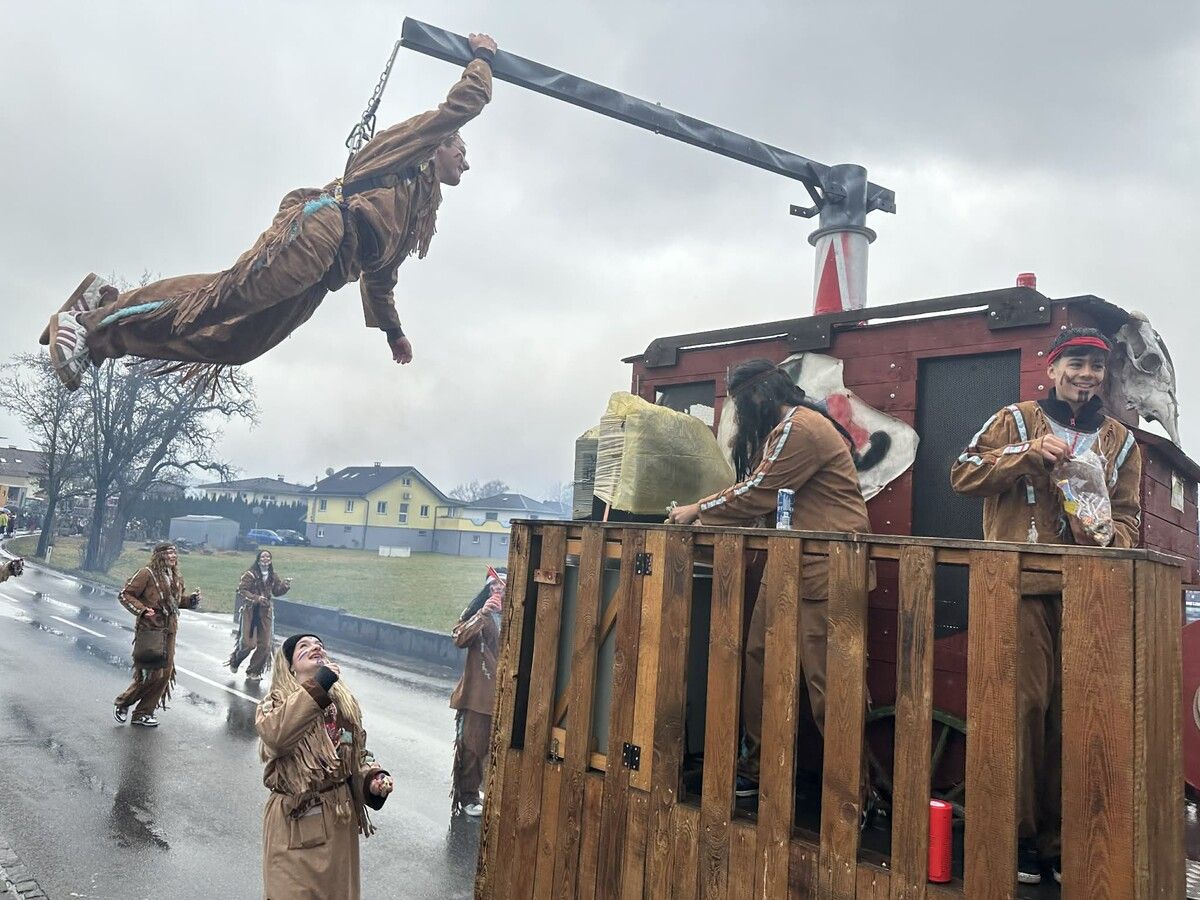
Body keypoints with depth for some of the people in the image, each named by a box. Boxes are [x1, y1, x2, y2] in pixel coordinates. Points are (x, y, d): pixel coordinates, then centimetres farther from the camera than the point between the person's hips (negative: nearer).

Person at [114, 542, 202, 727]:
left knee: (165, 673, 6)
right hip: (150, 630, -7)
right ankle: (122, 703, 18)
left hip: (168, 632, 7)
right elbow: (125, 595, -9)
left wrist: (191, 599, 5)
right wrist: (142, 610, -21)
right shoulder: (147, 574, -11)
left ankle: (143, 713, 19)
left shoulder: (174, 577, 12)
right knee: (151, 673, -7)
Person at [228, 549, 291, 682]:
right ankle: (234, 661, 27)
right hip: (250, 611, -5)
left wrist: (285, 585, -2)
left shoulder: (273, 576, 8)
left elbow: (276, 592, 17)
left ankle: (254, 671, 18)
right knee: (247, 643, -5)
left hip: (265, 612, 5)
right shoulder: (250, 574, -7)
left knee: (264, 645, 2)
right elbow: (241, 591, -12)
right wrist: (256, 598, -23)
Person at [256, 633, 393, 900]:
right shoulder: (276, 701, -7)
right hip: (296, 822, -4)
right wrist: (316, 687, -29)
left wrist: (373, 779, -7)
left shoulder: (345, 704, 5)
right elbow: (274, 735, -29)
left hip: (340, 820, 5)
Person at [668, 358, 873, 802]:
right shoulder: (786, 429, 21)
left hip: (823, 570, -11)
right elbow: (762, 496, 23)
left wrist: (698, 510, -2)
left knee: (826, 683, -7)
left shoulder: (799, 427, -13)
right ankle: (755, 768, 20)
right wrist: (707, 514, 17)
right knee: (759, 661, 10)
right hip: (789, 568, 11)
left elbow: (756, 494, -13)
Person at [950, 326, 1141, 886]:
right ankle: (1019, 835, 6)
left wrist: (1112, 537, -7)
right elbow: (963, 474, -1)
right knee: (1024, 703, -7)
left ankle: (1060, 839, 16)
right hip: (1022, 585, -3)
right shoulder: (1016, 420, 8)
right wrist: (1028, 452, -13)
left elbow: (1128, 515, 16)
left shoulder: (1120, 441, 18)